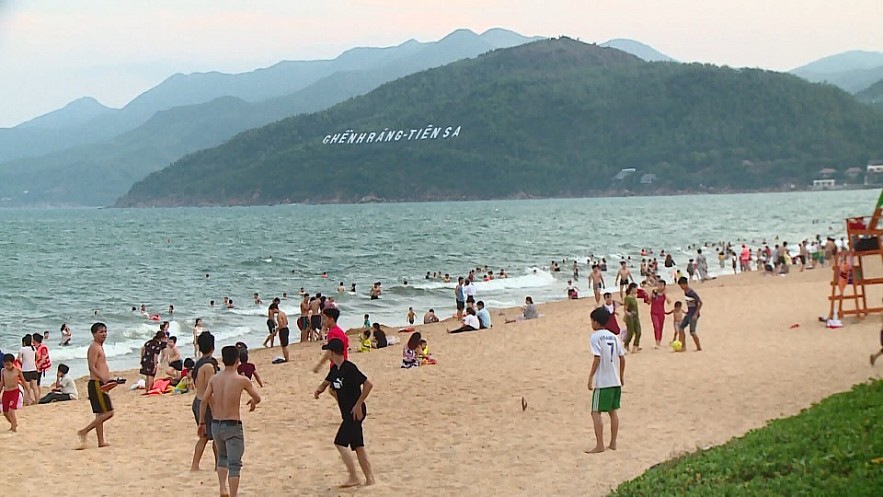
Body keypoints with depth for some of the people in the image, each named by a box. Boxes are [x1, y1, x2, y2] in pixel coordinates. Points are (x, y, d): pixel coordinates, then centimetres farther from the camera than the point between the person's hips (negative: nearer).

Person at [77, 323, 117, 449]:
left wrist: (107, 380, 21)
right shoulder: (94, 347, -11)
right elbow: (92, 367, -20)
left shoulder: (100, 347, 19)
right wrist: (104, 379, -28)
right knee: (108, 413, -12)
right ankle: (84, 432, -8)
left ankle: (101, 441, 14)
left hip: (101, 384, 10)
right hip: (96, 384, -10)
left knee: (100, 414, 11)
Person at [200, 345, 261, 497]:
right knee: (234, 464, 1)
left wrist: (202, 422, 9)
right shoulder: (242, 380, -10)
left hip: (216, 425, 5)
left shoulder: (214, 379, 1)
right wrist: (252, 402, 26)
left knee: (222, 457, 25)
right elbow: (258, 398, 3)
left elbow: (204, 401, -1)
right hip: (233, 426, -5)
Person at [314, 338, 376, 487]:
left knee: (340, 443, -11)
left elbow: (368, 385, -22)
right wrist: (319, 390, 3)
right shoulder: (335, 369, 9)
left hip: (355, 412, -9)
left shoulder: (349, 368, -19)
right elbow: (327, 382, 26)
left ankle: (353, 477, -5)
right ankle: (369, 478, 14)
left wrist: (358, 405, -20)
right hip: (347, 413, 9)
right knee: (357, 446, 10)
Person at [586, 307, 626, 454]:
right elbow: (622, 357, 10)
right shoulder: (613, 336, 10)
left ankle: (599, 445, -5)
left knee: (596, 412, -2)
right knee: (613, 411, 13)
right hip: (616, 381, 7)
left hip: (602, 381, -7)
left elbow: (597, 358, -17)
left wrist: (591, 377, -12)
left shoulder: (596, 336, -10)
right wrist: (621, 375, 21)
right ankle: (613, 443, 17)